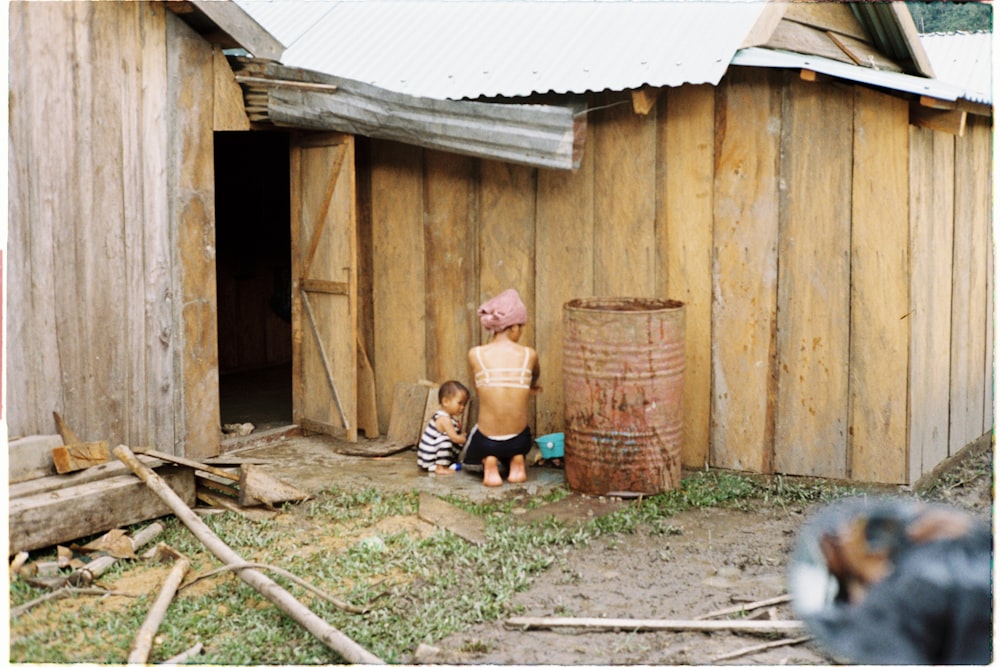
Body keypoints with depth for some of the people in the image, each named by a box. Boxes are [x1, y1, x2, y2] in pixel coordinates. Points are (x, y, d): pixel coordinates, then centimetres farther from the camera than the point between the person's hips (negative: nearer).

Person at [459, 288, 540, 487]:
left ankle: (488, 463, 2)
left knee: (467, 461, 36)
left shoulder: (475, 354, -9)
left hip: (486, 443, -1)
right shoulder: (529, 355, -6)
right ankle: (517, 461, 9)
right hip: (519, 441, 1)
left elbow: (479, 393, 3)